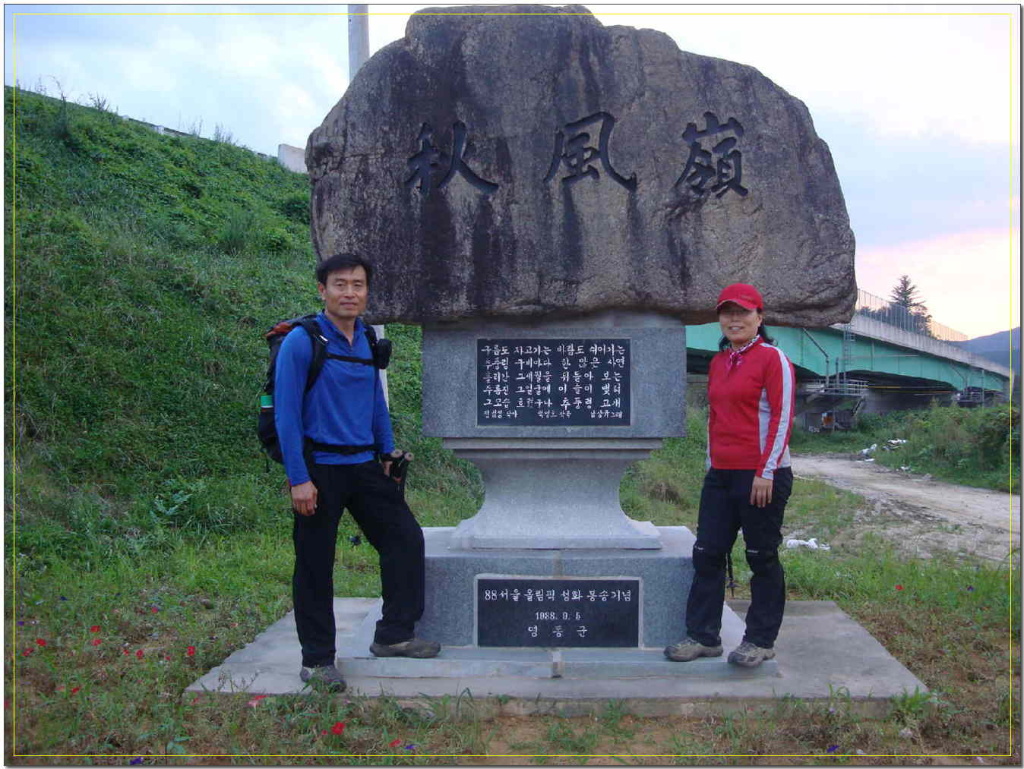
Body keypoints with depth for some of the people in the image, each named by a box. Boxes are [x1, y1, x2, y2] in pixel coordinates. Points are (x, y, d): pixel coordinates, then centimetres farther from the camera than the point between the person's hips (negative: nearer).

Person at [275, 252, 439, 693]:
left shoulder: (368, 341, 9)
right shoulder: (301, 342, -11)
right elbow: (286, 414, -14)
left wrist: (388, 453, 15)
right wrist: (298, 478, -17)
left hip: (364, 465, 7)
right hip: (319, 467, -6)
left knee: (406, 538, 7)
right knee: (315, 565, 2)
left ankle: (394, 635, 21)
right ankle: (317, 661, 15)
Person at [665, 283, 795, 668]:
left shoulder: (773, 358, -6)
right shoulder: (718, 363, 15)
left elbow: (782, 418, -11)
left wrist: (766, 473, -16)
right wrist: (712, 464, 17)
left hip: (760, 476, -7)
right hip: (720, 476, 7)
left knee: (762, 559, 4)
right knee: (707, 554, 6)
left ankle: (760, 641, 16)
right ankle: (703, 636, 15)